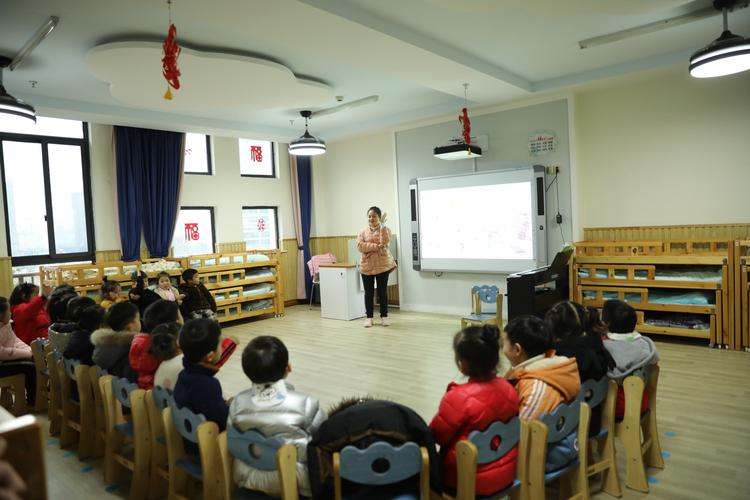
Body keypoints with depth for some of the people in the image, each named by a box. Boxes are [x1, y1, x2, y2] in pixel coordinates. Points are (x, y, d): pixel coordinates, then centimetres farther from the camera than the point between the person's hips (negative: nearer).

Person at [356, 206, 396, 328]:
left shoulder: (385, 230, 2)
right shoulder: (362, 232, 6)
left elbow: (385, 242, -18)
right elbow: (360, 246, -10)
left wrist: (382, 225, -17)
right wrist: (376, 247, -17)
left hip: (382, 265, -1)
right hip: (366, 266, 1)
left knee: (382, 292, 4)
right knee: (368, 293, 6)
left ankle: (384, 316, 15)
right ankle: (369, 317, 15)